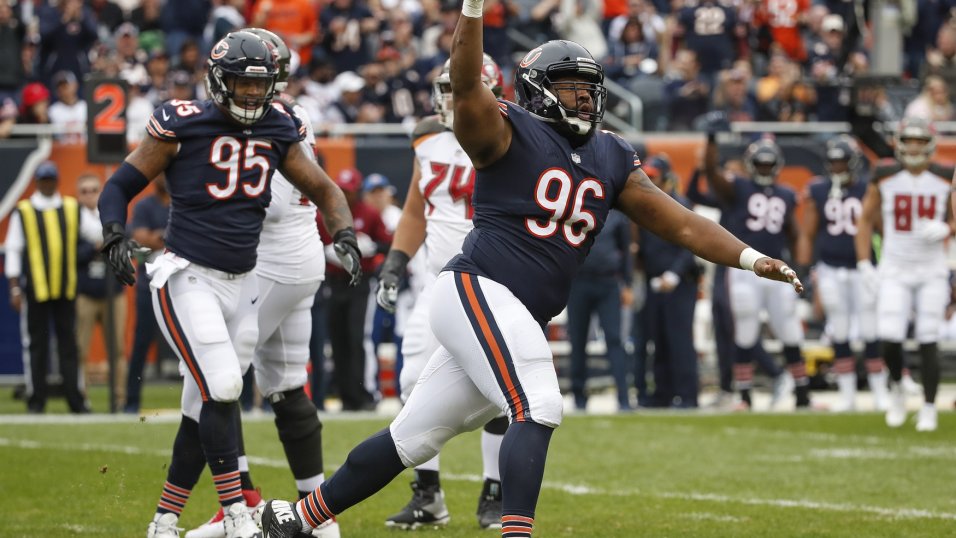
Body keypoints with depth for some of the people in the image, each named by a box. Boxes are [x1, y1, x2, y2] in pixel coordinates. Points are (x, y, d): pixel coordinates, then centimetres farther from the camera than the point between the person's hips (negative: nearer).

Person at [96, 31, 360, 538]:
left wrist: (344, 234, 0)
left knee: (204, 410, 7)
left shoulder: (275, 131, 6)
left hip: (241, 284, 5)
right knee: (222, 388, -19)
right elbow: (120, 186, -2)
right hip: (187, 279, -5)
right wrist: (116, 236, -20)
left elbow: (323, 190, 18)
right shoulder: (182, 125, -8)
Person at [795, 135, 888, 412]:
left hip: (862, 268, -2)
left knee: (870, 332, -3)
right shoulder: (818, 192, 3)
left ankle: (879, 393, 6)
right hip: (830, 269, 2)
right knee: (839, 334, 4)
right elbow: (807, 234, 7)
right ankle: (847, 394, 12)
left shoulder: (868, 191, -1)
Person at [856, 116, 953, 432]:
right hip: (894, 272, 0)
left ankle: (929, 409, 10)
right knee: (890, 339, -11)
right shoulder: (885, 177, -3)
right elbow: (866, 219, 6)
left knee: (928, 342, -2)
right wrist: (864, 263, 0)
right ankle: (896, 389, 18)